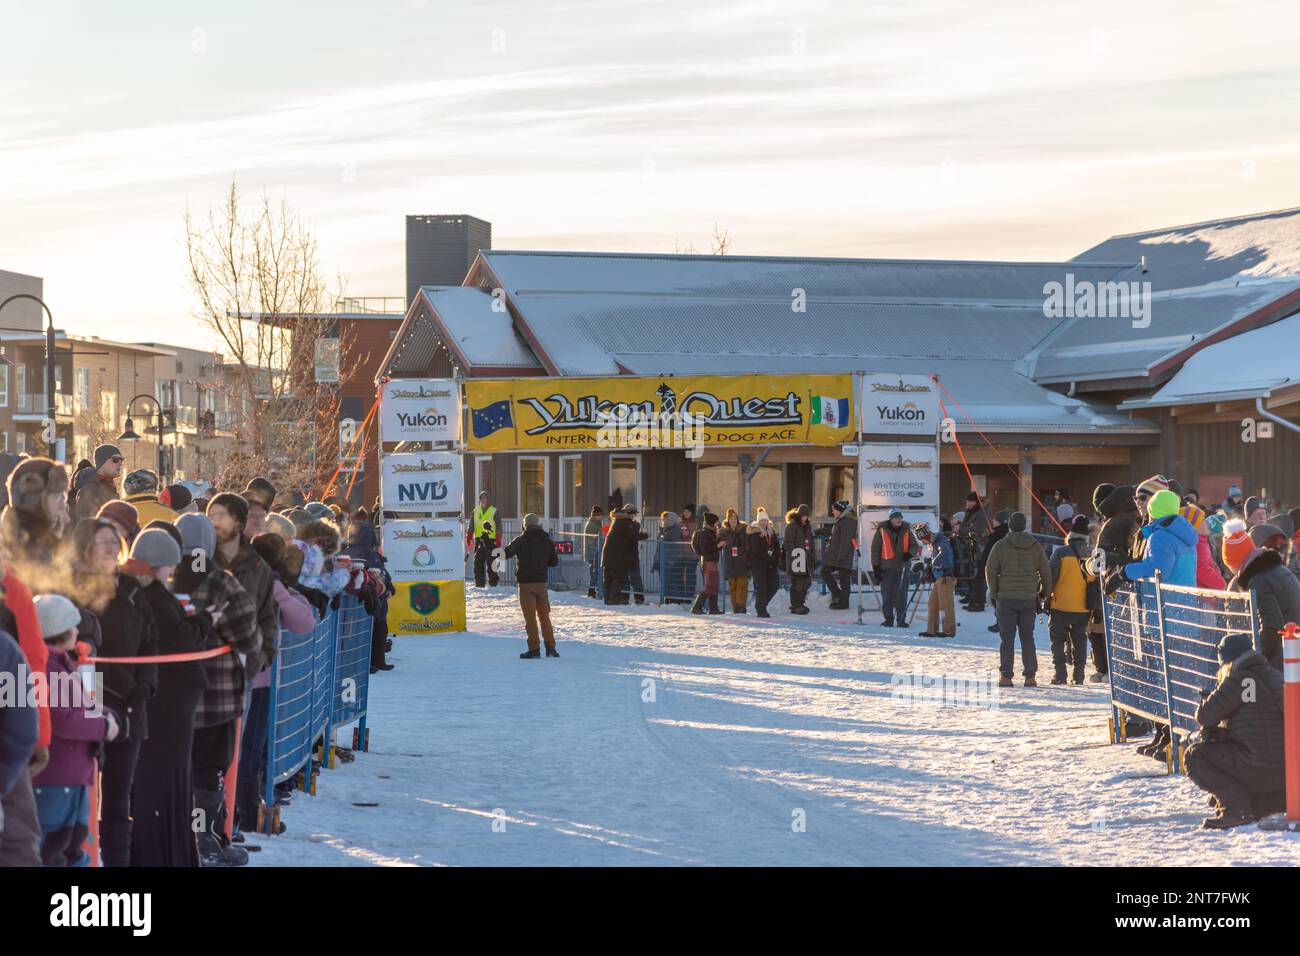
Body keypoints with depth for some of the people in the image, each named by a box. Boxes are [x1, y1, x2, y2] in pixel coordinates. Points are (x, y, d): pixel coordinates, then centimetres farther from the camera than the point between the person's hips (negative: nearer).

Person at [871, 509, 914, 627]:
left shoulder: (906, 531, 7)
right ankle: (888, 619, 10)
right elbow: (875, 549, 2)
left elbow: (914, 546, 13)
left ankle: (901, 619, 5)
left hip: (903, 568, 2)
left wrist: (910, 553, -10)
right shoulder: (882, 530, 0)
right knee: (887, 594, 0)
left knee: (902, 594, 0)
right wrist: (876, 566, -4)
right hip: (887, 568, -2)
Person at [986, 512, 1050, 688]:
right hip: (1029, 599, 2)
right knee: (1027, 637, 9)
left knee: (1007, 638, 1)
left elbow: (990, 572, -4)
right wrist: (1044, 593, 19)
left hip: (1006, 599, -2)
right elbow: (1046, 572, 7)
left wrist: (993, 594, 8)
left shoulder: (1000, 546, -5)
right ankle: (1030, 676, 6)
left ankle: (1006, 676, -2)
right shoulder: (1036, 547, 4)